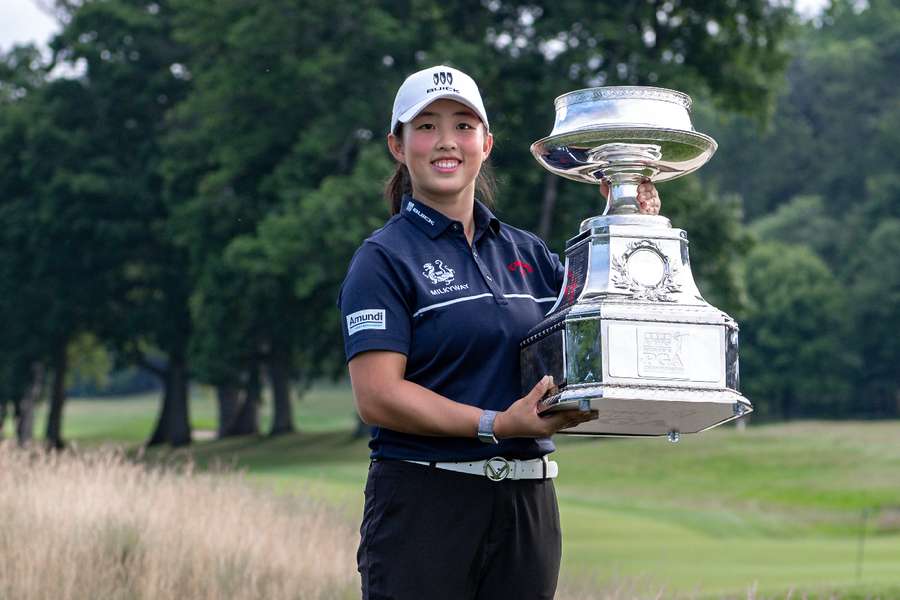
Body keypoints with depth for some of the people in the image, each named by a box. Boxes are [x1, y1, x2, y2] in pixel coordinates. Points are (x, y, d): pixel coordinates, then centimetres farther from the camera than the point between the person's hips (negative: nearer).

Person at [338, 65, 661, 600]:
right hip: (423, 501, -5)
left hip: (528, 505, 5)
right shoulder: (384, 258, -4)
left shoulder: (526, 253, 14)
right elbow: (377, 397, -13)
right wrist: (496, 425, -22)